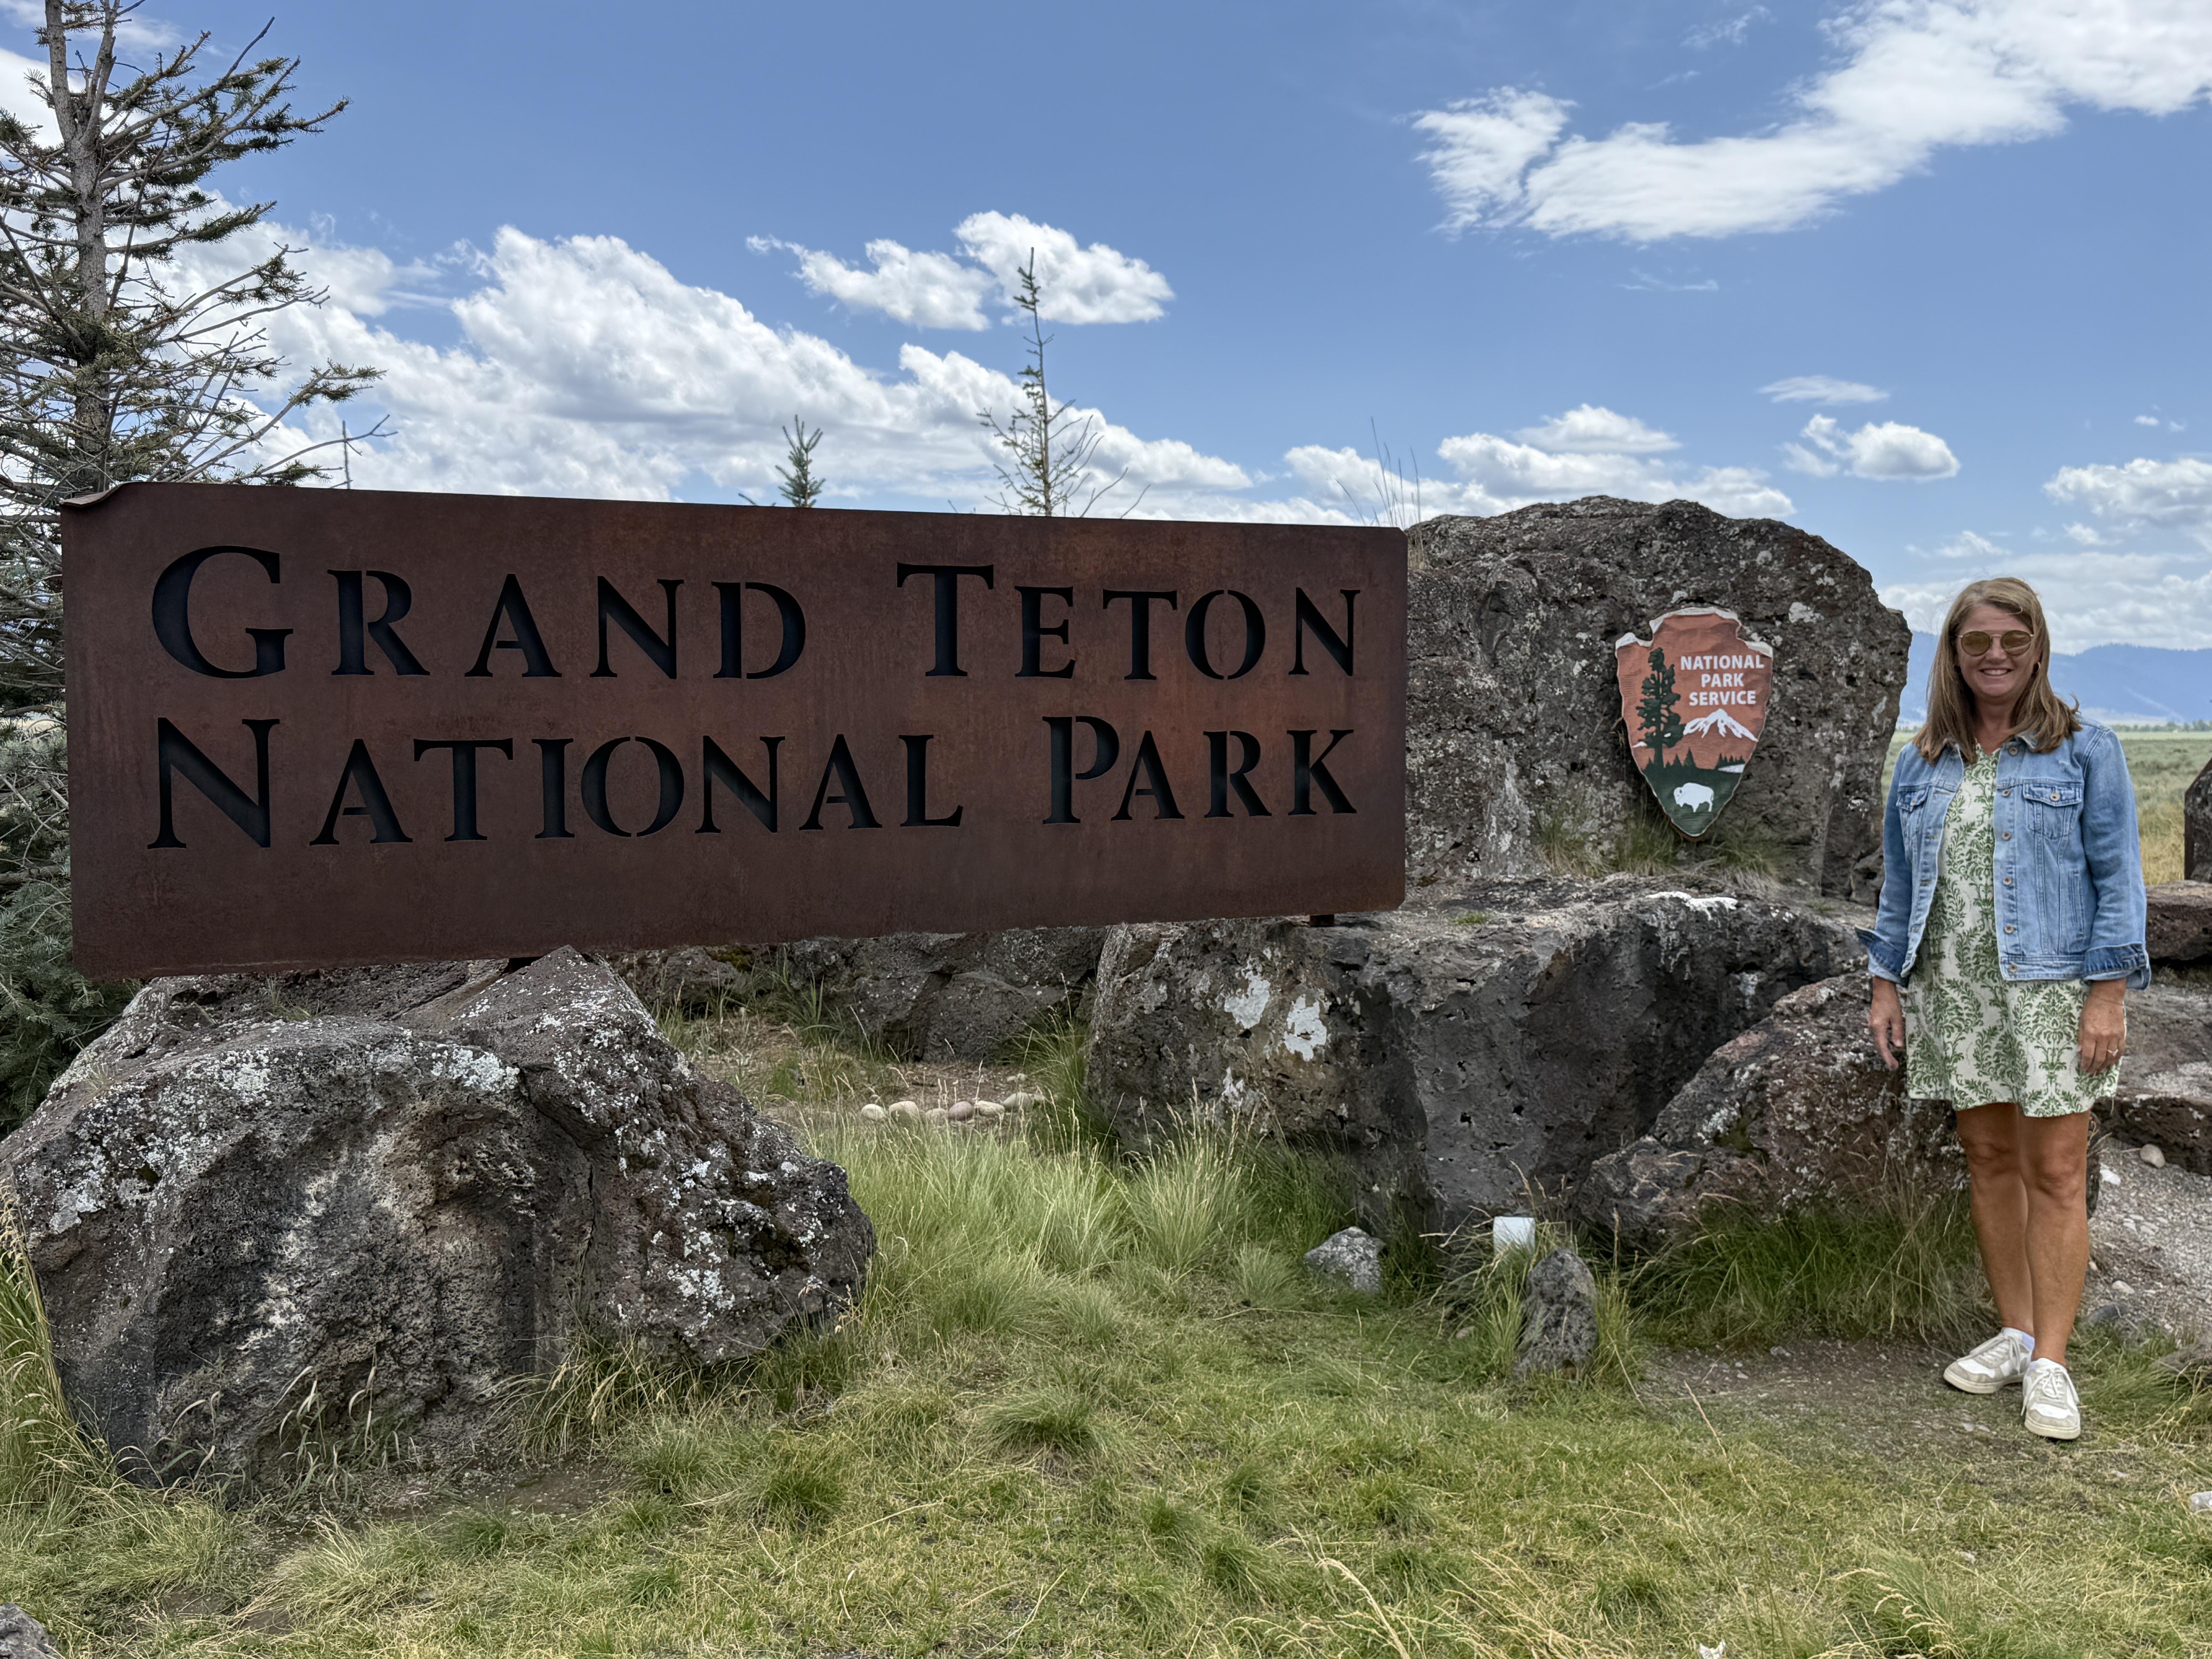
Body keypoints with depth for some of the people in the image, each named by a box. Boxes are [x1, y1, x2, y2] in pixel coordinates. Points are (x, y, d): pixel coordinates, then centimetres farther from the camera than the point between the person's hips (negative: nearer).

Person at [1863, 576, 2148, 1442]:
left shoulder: (2085, 750, -1)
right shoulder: (1922, 763, 10)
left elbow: (2116, 876, -3)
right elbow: (1899, 883, 14)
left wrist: (2109, 993, -10)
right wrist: (1885, 983, 8)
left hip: (2050, 987, -4)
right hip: (1952, 989, 4)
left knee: (2054, 1171, -3)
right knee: (1988, 1159, 9)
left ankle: (2050, 1361, 5)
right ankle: (2016, 1332, 22)